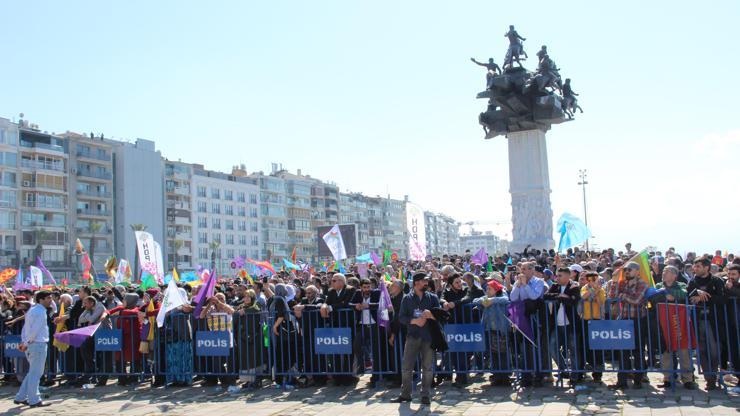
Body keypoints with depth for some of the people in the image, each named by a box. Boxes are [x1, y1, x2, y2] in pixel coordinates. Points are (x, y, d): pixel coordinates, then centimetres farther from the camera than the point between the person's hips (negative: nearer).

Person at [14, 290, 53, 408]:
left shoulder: (32, 310, 17)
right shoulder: (40, 312, -14)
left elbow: (25, 328, 17)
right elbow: (34, 330, -20)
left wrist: (24, 342, 10)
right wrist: (26, 343, -11)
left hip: (31, 345, 10)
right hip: (38, 344, -10)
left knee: (33, 372, 18)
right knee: (35, 373, -3)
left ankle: (20, 397, 21)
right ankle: (34, 400, 4)